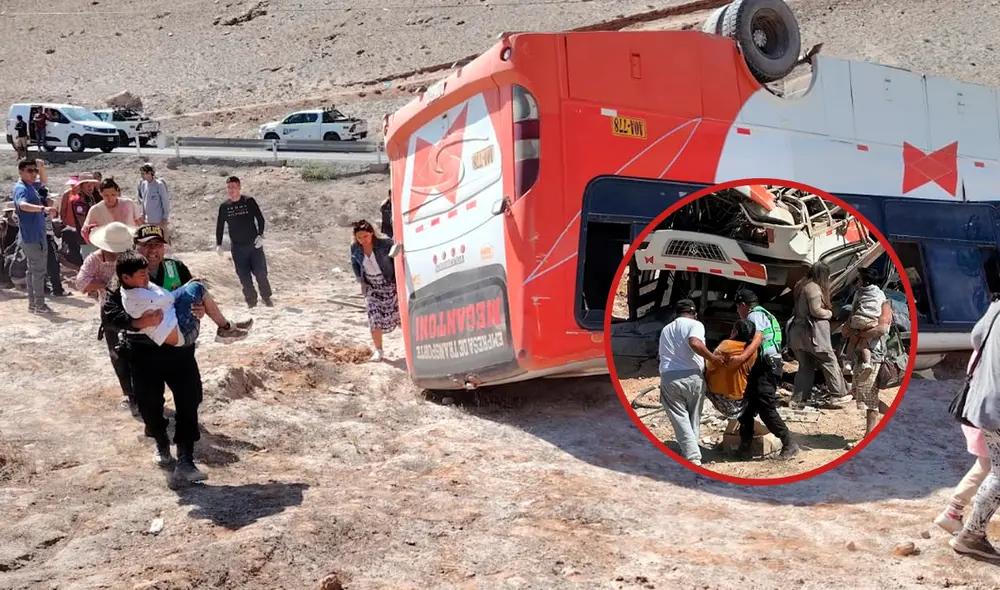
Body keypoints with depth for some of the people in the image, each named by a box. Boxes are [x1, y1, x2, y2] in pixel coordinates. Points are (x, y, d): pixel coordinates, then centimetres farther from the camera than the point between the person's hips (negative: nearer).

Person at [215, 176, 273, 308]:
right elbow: (220, 226, 10)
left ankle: (266, 298, 12)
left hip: (254, 244, -2)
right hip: (237, 247, 2)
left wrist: (260, 235, -12)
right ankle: (251, 302, 12)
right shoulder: (224, 207, 4)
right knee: (244, 277, 1)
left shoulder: (249, 201, -1)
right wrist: (219, 244, 2)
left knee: (261, 273, -6)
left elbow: (260, 219, 1)